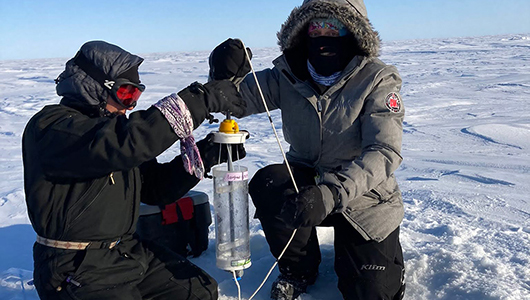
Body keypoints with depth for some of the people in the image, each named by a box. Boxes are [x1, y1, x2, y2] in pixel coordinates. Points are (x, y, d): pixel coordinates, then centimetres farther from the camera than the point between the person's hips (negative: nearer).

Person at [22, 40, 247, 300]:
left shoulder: (113, 124, 12)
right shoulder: (50, 127, -16)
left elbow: (156, 187, 9)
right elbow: (126, 142, -35)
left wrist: (204, 155, -7)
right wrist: (199, 100, -32)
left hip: (128, 250, 8)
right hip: (77, 268, -7)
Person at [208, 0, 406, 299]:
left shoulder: (377, 80, -17)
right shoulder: (289, 76, -8)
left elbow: (384, 152, -27)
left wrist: (333, 192, -43)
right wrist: (225, 74, -35)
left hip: (364, 198, -2)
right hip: (308, 181, 2)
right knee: (267, 183, -29)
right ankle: (299, 271, 0)